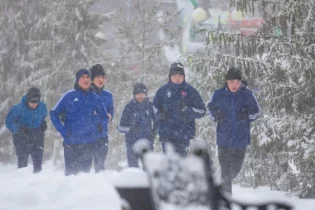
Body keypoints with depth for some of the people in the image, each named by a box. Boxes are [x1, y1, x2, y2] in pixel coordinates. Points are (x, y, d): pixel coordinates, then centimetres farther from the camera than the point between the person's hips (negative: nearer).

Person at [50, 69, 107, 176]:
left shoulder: (95, 98, 9)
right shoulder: (69, 96, -2)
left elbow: (104, 116, 22)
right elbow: (54, 113, 0)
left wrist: (99, 125, 3)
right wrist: (63, 131, -8)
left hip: (89, 142, 3)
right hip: (71, 142, -3)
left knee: (85, 170, 6)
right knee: (71, 172, -2)